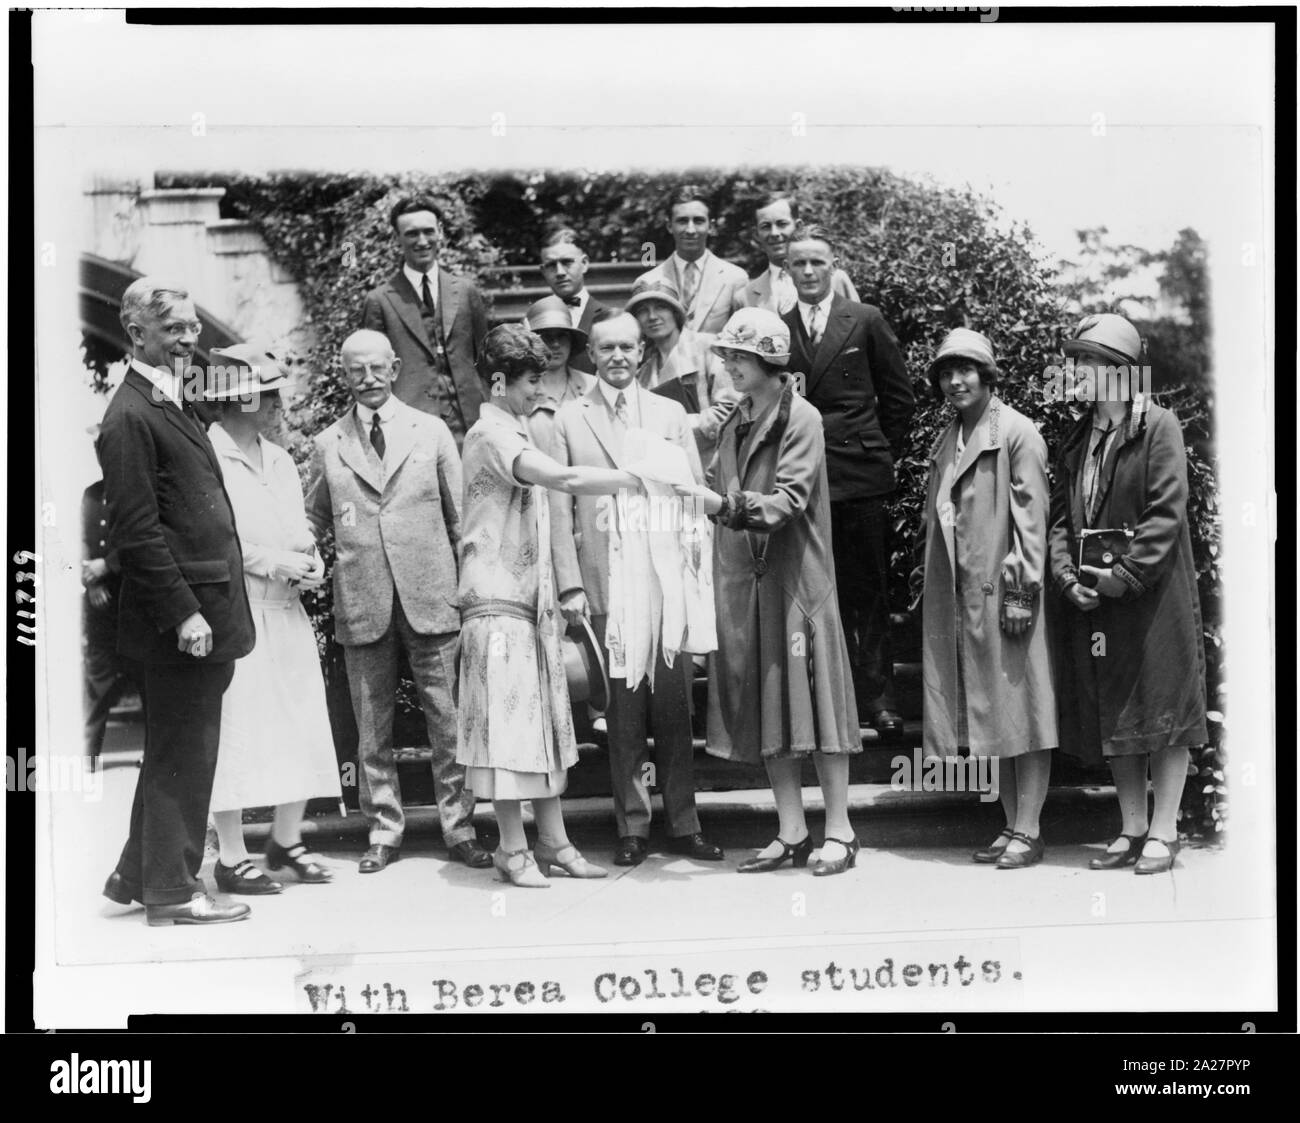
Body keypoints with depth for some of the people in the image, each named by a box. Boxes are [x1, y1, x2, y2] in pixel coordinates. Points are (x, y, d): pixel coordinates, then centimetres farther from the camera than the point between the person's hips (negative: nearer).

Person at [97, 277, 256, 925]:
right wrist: (184, 613, -21)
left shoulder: (174, 404, 16)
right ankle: (171, 891, 13)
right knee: (182, 754, 1)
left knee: (178, 751, 17)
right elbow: (137, 532, -19)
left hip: (202, 609, 10)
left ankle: (137, 876, 29)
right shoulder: (130, 417, -14)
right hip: (180, 613, -10)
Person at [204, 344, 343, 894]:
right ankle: (232, 858, 8)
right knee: (237, 730, -3)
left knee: (302, 729, 7)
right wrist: (269, 561, -16)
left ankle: (286, 840, 23)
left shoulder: (279, 460, 18)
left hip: (287, 612, 8)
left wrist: (311, 559, 5)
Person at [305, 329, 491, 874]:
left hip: (431, 597, -1)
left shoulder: (431, 432, 7)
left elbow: (460, 515, 8)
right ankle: (384, 833, 18)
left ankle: (459, 830, 10)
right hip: (362, 604, 1)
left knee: (447, 719, 0)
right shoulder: (328, 444, 9)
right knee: (372, 727, 7)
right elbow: (313, 520, 18)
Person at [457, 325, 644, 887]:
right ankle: (513, 850, 4)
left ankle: (553, 841, 15)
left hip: (533, 598, 9)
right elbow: (563, 478, -27)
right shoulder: (491, 433, -13)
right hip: (498, 599, -9)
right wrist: (635, 479, -24)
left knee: (546, 719, 9)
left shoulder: (516, 434, 18)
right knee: (509, 721, -4)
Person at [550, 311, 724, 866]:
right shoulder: (568, 420, 8)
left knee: (675, 706, 3)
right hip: (605, 584, -1)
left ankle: (683, 824, 12)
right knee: (623, 711, 1)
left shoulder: (670, 414, 12)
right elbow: (560, 509, 4)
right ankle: (632, 827, 10)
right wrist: (569, 584, -4)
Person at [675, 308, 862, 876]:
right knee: (763, 707, 7)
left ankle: (839, 831, 6)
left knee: (810, 696, -2)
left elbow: (788, 500, -17)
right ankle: (791, 833, 15)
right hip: (741, 579, 7)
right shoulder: (734, 423, 14)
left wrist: (726, 504, -27)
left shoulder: (801, 419, -7)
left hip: (795, 578, -6)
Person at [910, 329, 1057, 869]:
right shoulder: (947, 440, 17)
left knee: (1018, 709, -3)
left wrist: (1022, 590, -15)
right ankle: (1010, 826, 17)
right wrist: (927, 570, 13)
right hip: (959, 596, 7)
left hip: (1003, 590, -7)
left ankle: (1028, 832, 3)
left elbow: (1031, 514, -10)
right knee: (987, 715, 10)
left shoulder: (1016, 431, -5)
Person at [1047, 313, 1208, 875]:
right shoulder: (1077, 439, 13)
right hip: (1092, 599, 6)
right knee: (1112, 716, 9)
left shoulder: (1159, 426, -6)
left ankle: (1163, 832, 9)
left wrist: (1123, 576, -18)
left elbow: (1167, 513, -13)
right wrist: (1068, 576, -5)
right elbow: (1060, 515, 10)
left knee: (1163, 709, 1)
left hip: (1154, 594, -6)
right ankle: (1132, 828, 19)